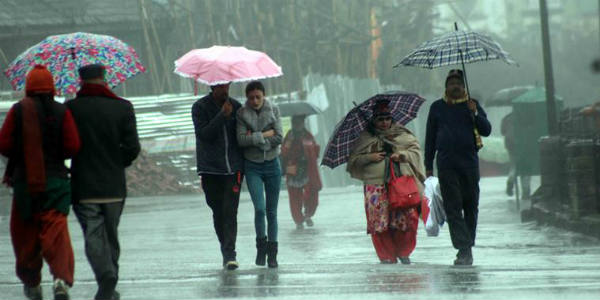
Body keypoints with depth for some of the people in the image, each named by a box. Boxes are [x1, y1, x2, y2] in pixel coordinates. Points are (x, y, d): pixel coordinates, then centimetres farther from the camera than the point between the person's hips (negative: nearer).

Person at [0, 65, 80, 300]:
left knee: (25, 234, 15)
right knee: (56, 230, -5)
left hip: (24, 181, 0)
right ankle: (62, 278, -26)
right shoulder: (61, 112, -2)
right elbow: (73, 147, -4)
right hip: (56, 180, 0)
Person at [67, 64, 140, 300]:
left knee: (93, 236, -2)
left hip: (83, 185, -2)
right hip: (114, 186, 2)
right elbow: (132, 147, -5)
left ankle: (106, 277, -23)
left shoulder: (71, 109, -6)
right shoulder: (122, 108, -2)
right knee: (111, 236, 16)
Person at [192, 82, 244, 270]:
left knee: (230, 212, -10)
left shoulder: (236, 106, 8)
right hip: (211, 169, 0)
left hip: (233, 168, 0)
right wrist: (222, 115, -18)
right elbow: (203, 134, -13)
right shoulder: (200, 107, 0)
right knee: (218, 213, 6)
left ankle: (229, 254, -14)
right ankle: (226, 251, 21)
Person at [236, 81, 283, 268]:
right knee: (260, 208, -15)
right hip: (252, 166, -1)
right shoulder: (242, 114, -2)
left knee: (272, 211, 4)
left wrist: (254, 138, -14)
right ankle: (261, 246, 5)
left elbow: (279, 138, -9)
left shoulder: (273, 111, 0)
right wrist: (264, 135, -15)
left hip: (272, 164, 1)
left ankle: (272, 253, 11)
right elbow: (241, 140, -13)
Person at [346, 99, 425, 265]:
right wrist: (370, 157, -6)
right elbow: (354, 160, 10)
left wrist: (402, 155, -5)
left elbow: (416, 151, 13)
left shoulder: (402, 134, 15)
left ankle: (403, 253, 13)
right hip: (376, 186, 0)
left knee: (408, 220, -7)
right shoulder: (365, 138, 12)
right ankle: (387, 257, 4)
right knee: (379, 221, -7)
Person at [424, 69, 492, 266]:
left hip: (469, 162, 1)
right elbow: (430, 137, 14)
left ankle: (467, 247, 15)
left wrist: (475, 114, -12)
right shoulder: (437, 107, 11)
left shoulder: (472, 105, 10)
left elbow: (487, 130, 4)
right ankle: (464, 249, -15)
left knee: (470, 206, 4)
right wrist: (428, 165, 11)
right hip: (446, 164, 0)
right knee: (453, 207, -10)